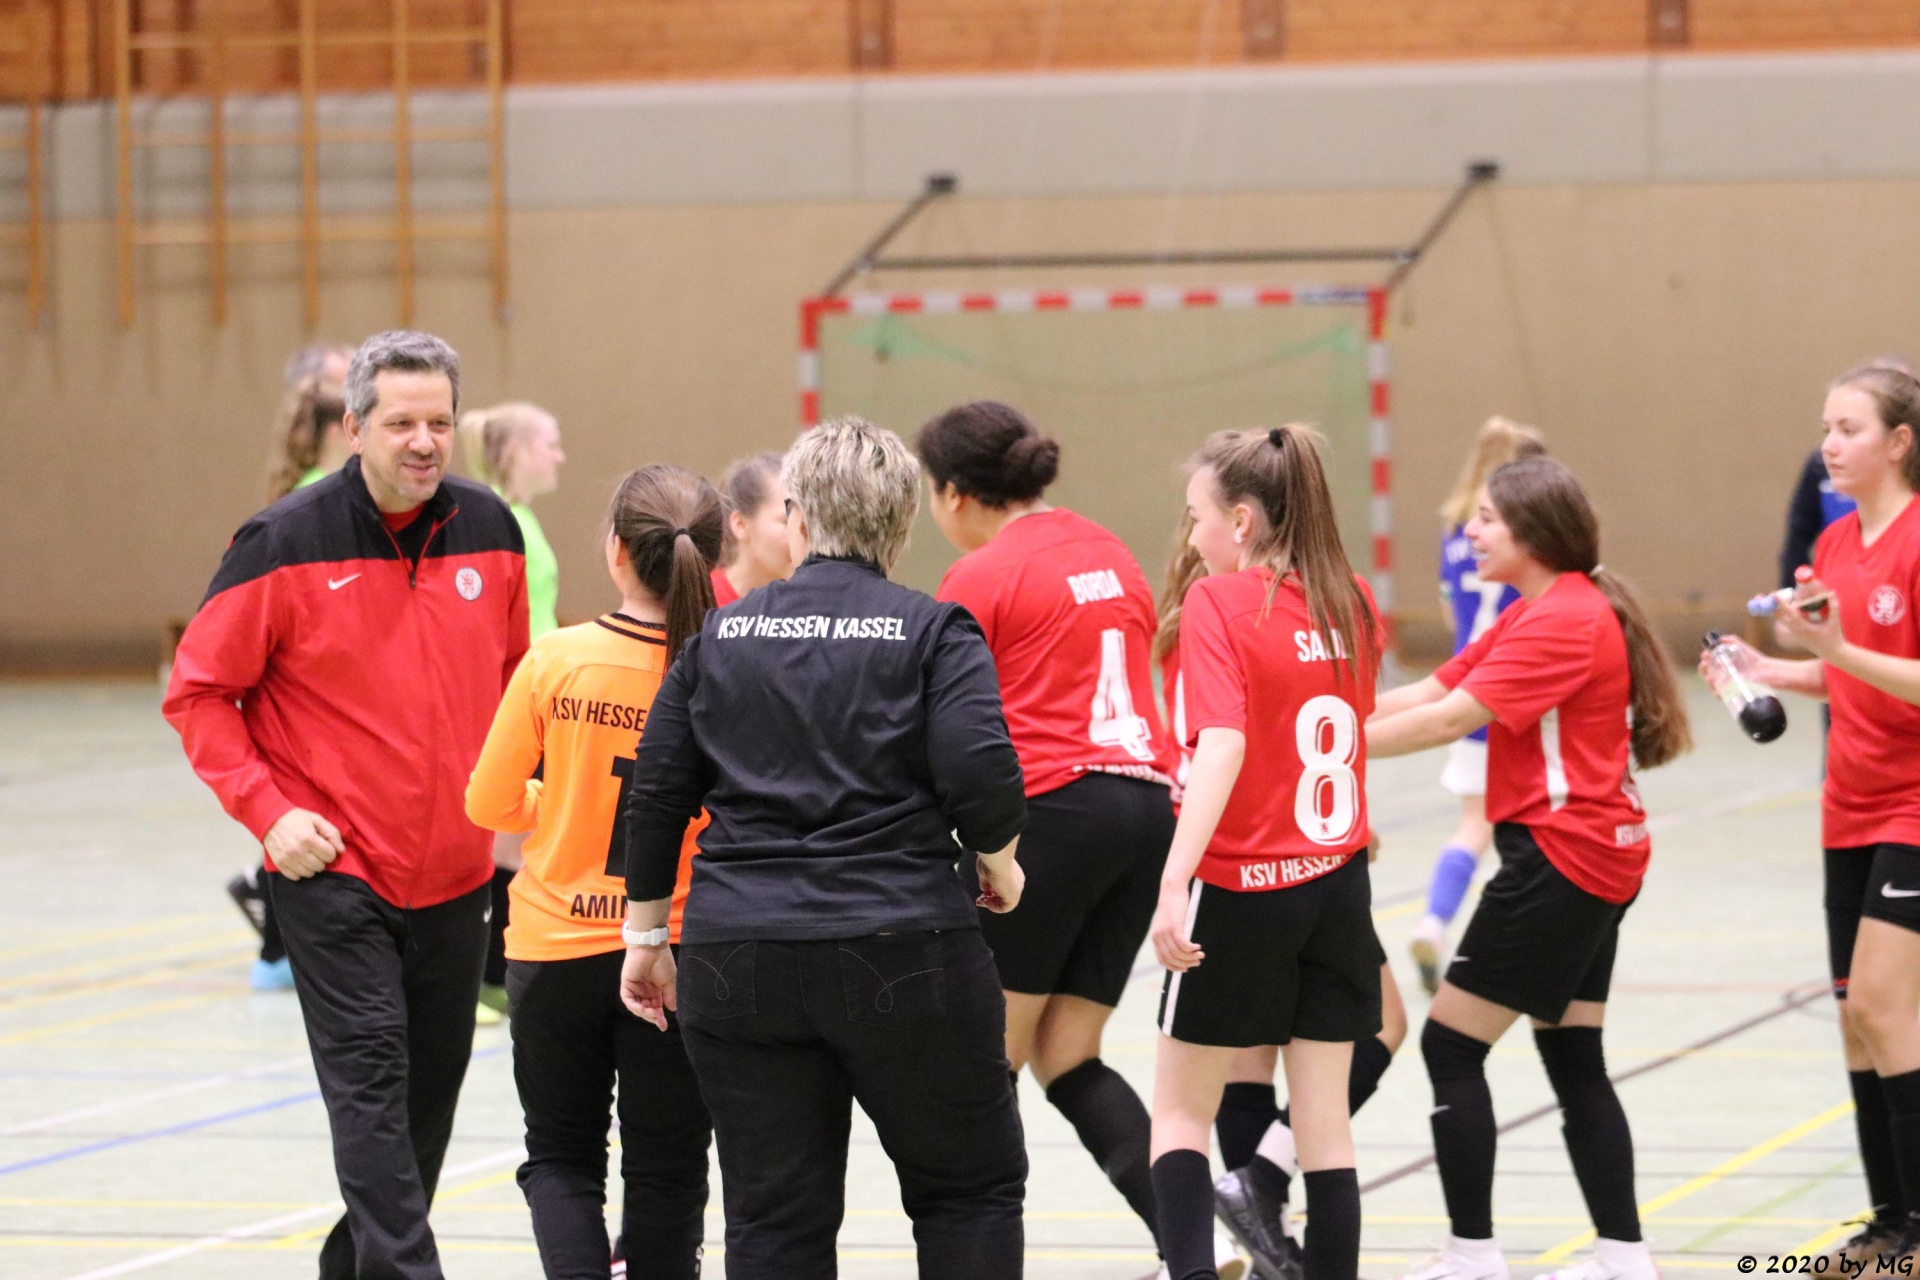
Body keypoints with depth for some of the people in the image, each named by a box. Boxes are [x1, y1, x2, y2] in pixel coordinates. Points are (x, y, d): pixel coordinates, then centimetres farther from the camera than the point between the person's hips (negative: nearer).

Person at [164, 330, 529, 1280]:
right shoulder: (287, 545, -11)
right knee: (369, 1078, -13)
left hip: (456, 871, 5)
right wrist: (267, 810, -13)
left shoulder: (490, 532, 3)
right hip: (333, 870, -5)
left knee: (430, 1088, 13)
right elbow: (198, 692, -5)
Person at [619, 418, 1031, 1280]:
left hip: (735, 961, 3)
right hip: (903, 951, -3)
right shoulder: (932, 631, -1)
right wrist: (998, 869, 6)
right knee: (972, 1184, 12)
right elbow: (982, 777, -14)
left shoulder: (721, 635, 9)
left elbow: (654, 795, 9)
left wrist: (646, 934, 19)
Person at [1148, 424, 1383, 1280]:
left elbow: (1222, 746, -25)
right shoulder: (1351, 602, 4)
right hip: (1338, 886, 5)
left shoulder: (1219, 603, -14)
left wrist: (1174, 882, -30)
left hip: (1241, 889, -5)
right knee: (1323, 1118, 9)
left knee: (1181, 1111, 7)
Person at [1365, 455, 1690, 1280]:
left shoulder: (1565, 618, -17)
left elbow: (1450, 719, -23)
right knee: (1574, 1060, 12)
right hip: (1594, 861, 10)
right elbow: (1430, 694, 9)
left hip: (1560, 857, -10)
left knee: (1451, 1045, -5)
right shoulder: (1541, 612, 15)